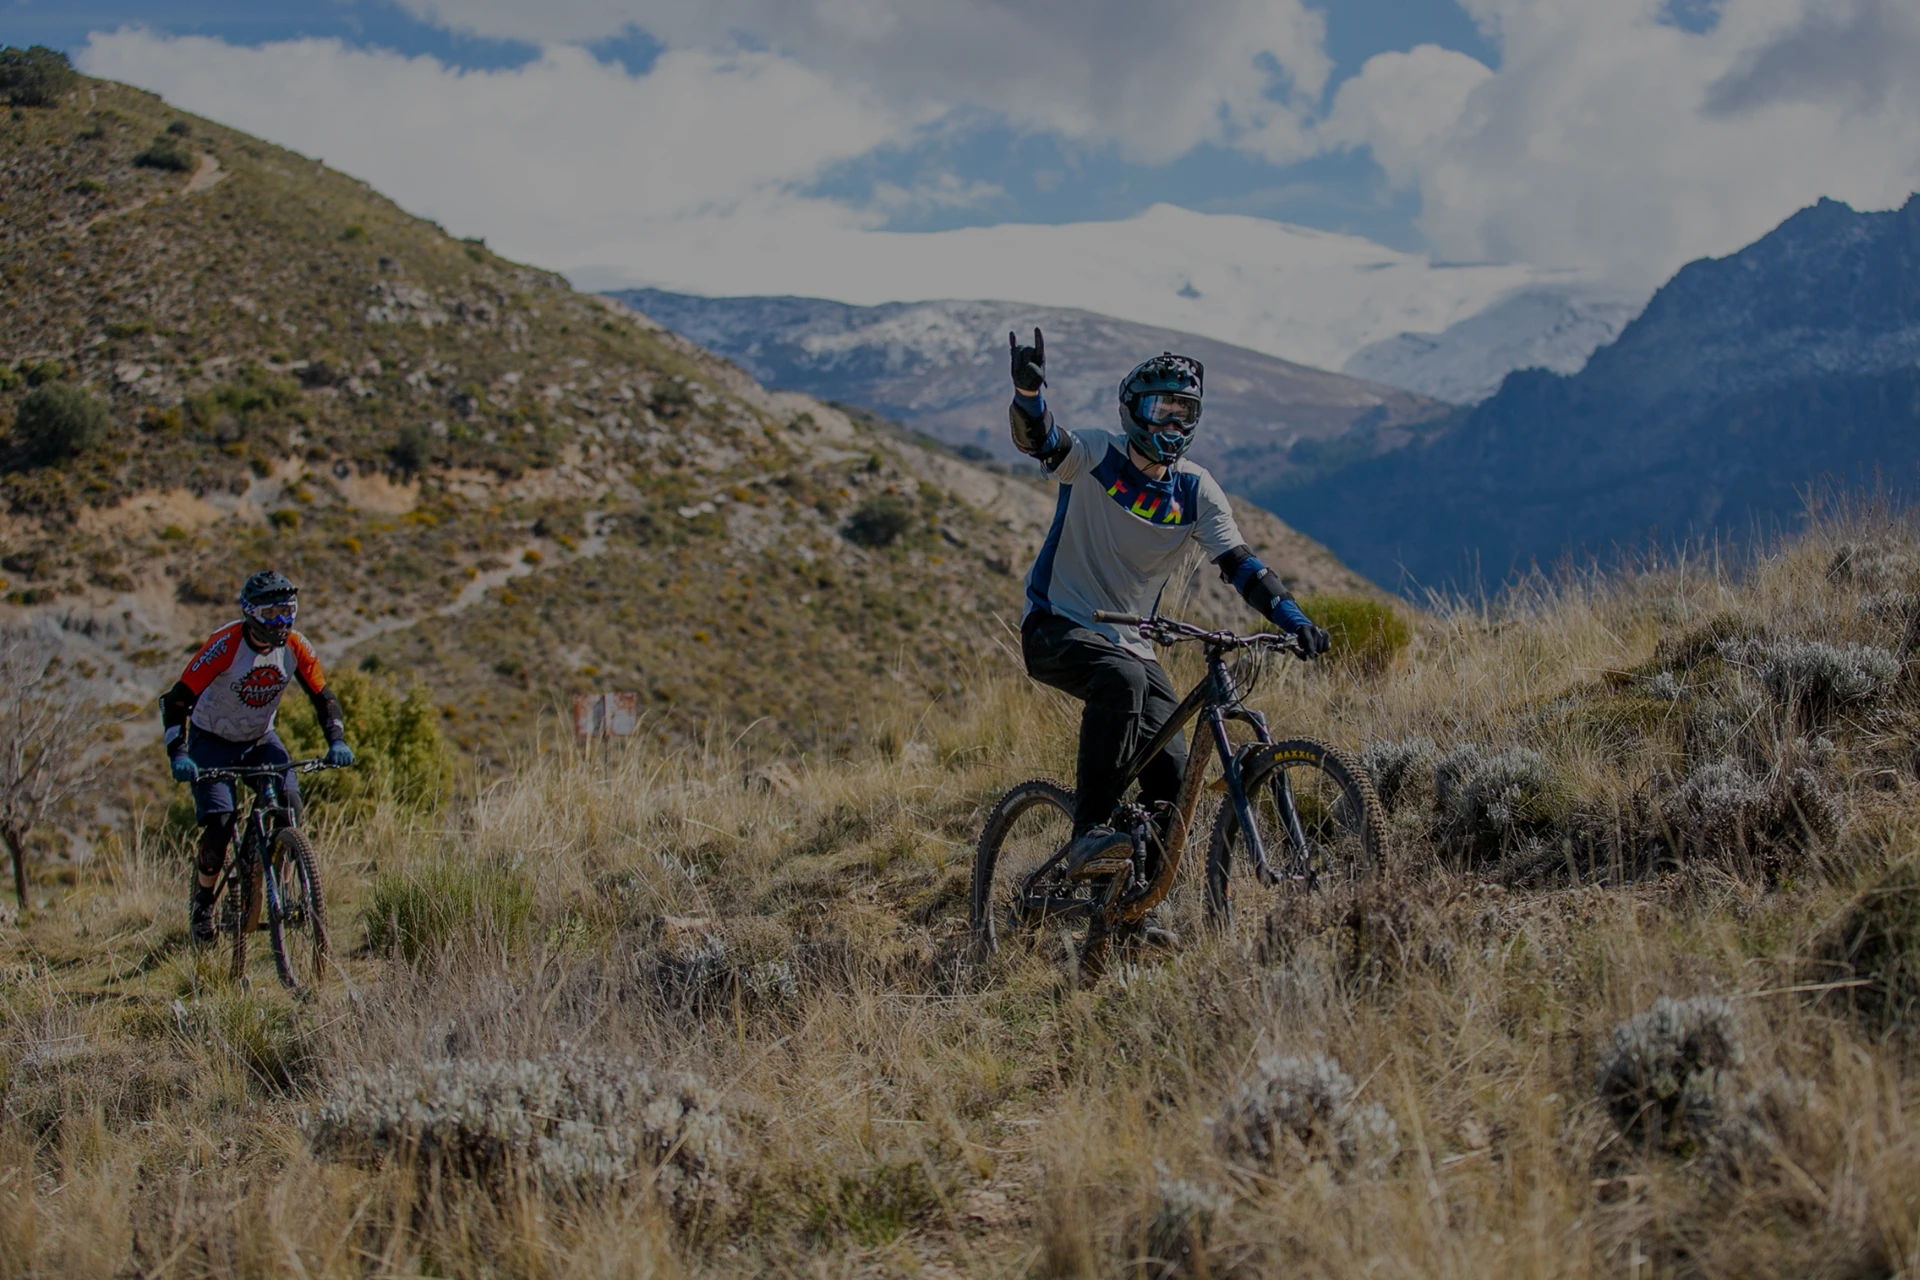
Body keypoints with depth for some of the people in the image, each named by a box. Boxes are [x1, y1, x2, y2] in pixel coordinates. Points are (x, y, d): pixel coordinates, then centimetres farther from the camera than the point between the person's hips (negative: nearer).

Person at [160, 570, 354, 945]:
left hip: (260, 739, 4)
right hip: (213, 741, -4)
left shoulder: (294, 646, -15)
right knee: (219, 824, -18)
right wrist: (177, 754, -41)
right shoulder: (226, 644, -28)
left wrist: (337, 741, -25)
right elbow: (176, 699, -29)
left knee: (289, 805, -20)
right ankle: (202, 904, 4)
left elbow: (323, 696, -7)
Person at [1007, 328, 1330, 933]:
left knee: (1171, 768, -9)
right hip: (1057, 628, -5)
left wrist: (1293, 618, -22)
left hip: (1129, 642, 5)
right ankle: (1088, 832, -36)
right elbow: (1039, 438, -28)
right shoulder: (1094, 457, -8)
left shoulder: (1195, 490, 1)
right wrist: (1028, 389, -51)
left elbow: (1238, 561, -6)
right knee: (1120, 678, -37)